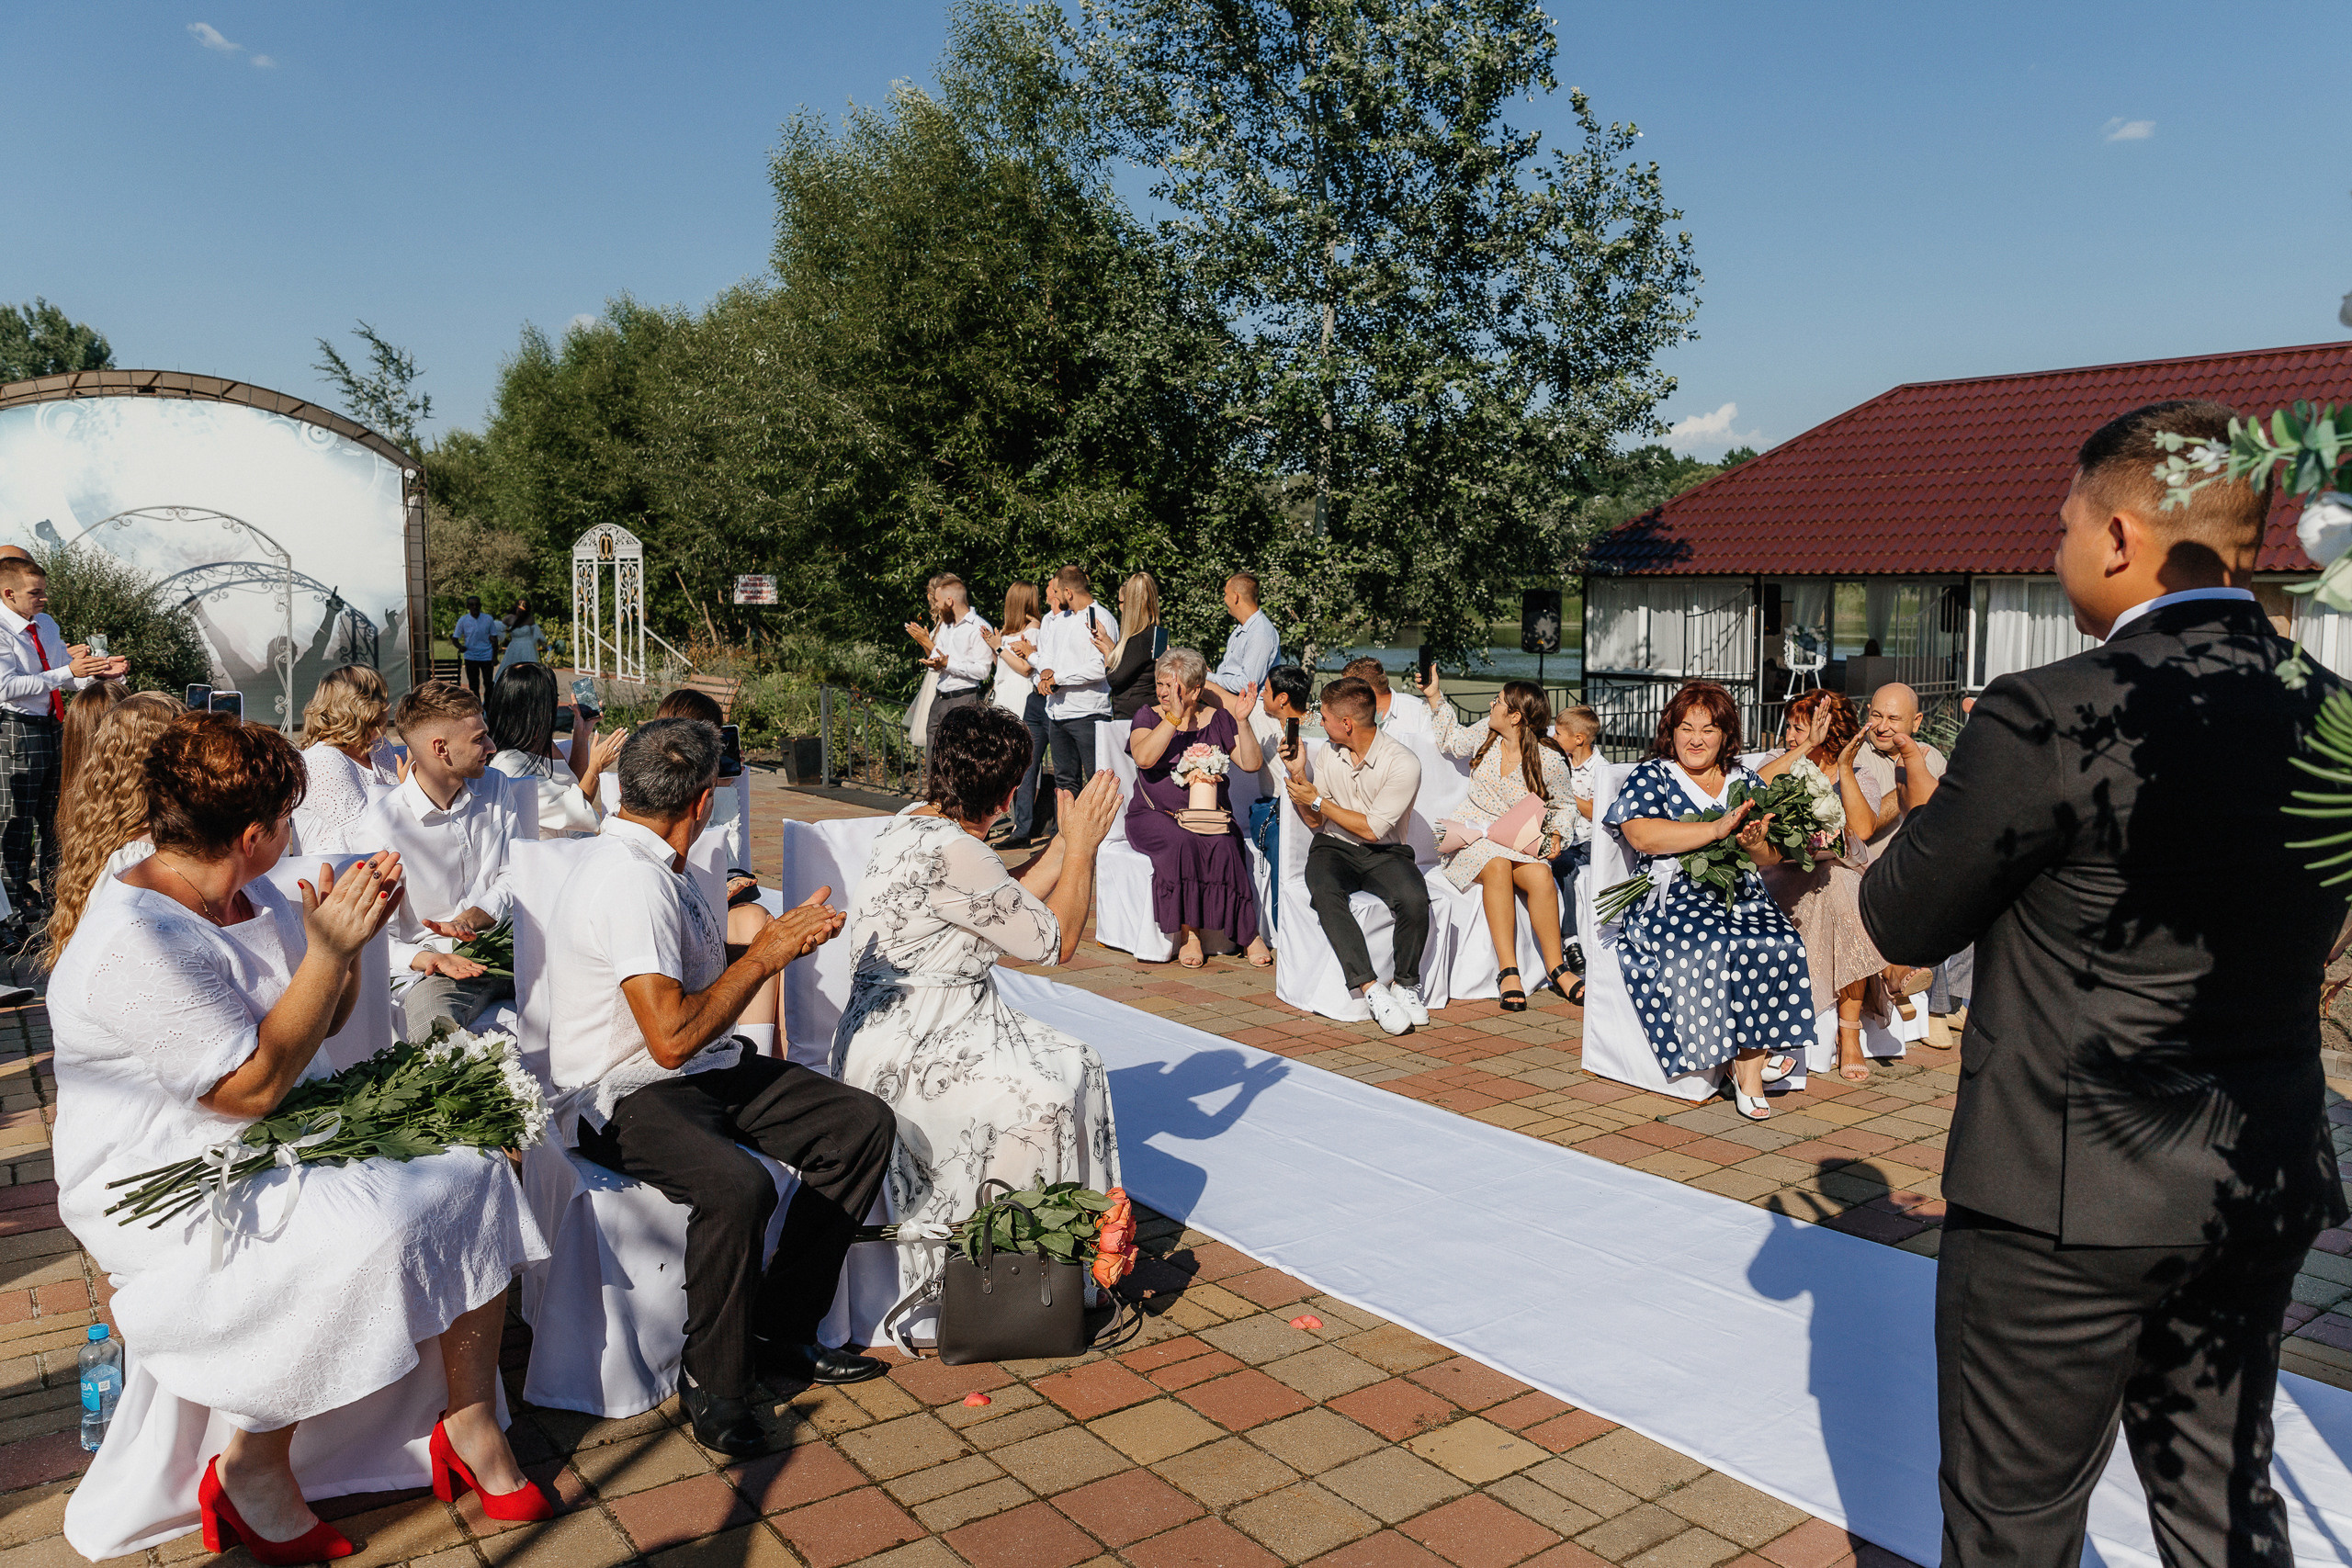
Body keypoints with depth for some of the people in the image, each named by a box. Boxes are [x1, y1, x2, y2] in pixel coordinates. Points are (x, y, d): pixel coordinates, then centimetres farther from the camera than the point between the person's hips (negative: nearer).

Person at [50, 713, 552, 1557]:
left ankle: (471, 1423, 4)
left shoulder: (251, 899, 6)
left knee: (474, 1172, -5)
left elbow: (322, 1021, 14)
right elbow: (253, 1086, -25)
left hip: (286, 1147, 9)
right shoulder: (139, 946, -24)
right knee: (367, 1235, -31)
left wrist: (350, 935, -4)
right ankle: (250, 1472, -8)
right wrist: (328, 952, -25)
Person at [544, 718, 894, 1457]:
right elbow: (672, 1037, -28)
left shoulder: (655, 863, 11)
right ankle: (713, 1382, -12)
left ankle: (780, 1333, 5)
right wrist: (766, 954, -18)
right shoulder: (630, 878, -22)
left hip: (705, 1071, 10)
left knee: (862, 1122, -4)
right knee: (737, 1187, -37)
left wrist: (786, 933, 12)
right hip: (622, 1097, -10)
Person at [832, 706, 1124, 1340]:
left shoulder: (920, 820, 6)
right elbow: (1056, 939, -15)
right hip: (902, 1052, -10)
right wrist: (1083, 844, -6)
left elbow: (1007, 902, 15)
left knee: (1074, 1066, 6)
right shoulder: (951, 854, -25)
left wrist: (1068, 840, 11)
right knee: (1037, 1104, -21)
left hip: (940, 1021, 10)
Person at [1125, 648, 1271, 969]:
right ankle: (1187, 931, -24)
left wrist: (1242, 721, -11)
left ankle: (1248, 933, -20)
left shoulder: (1217, 718, 9)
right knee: (1181, 843, -34)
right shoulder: (1149, 716, 5)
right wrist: (1174, 717, -18)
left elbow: (1252, 764, 1)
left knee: (1223, 846, -31)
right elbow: (1144, 758, -17)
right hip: (1155, 816, -1)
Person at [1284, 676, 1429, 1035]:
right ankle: (1371, 989, -35)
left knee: (1414, 899, -34)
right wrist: (1299, 775, -2)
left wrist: (1318, 800, -7)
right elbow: (1315, 823, 11)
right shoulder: (1328, 752, 5)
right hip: (1333, 848, 3)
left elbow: (1371, 829, -14)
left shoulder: (1403, 764, -13)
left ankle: (1405, 983, -9)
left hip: (1384, 852, -3)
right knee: (1325, 893, -34)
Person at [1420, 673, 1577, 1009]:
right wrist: (1434, 697, 17)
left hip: (1520, 842, -1)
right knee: (1497, 867, -34)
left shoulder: (1550, 761, -5)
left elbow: (1565, 804, 11)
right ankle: (1508, 971, -34)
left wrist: (1556, 835, -6)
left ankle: (1556, 969, -20)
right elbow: (1452, 740, 24)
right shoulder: (1485, 733, 3)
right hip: (1474, 833, 1)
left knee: (1541, 876, -33)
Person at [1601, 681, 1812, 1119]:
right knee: (1712, 946, -34)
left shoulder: (1746, 782, 18)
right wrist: (1717, 829, -19)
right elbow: (1642, 836, -13)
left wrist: (1755, 845, -14)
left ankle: (1750, 1070, -20)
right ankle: (1749, 1053, -15)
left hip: (1743, 898, 3)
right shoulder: (1650, 778, 7)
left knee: (1778, 945, -28)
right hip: (1673, 898, -3)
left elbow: (1773, 856, 11)